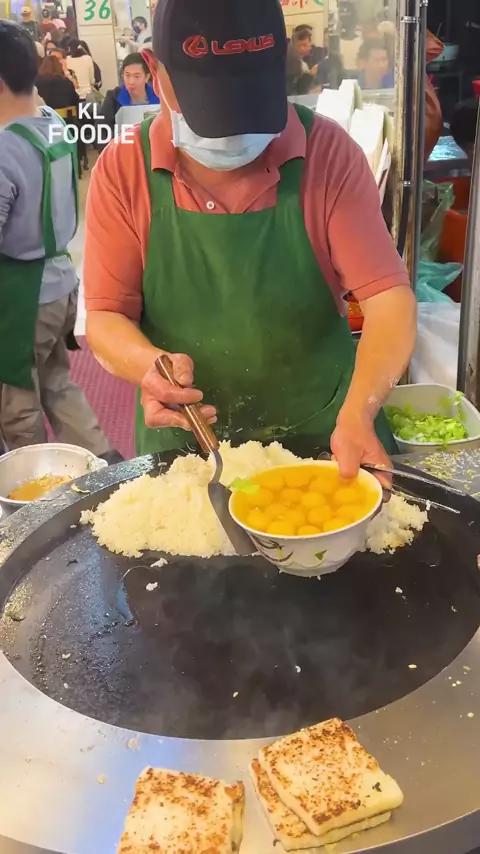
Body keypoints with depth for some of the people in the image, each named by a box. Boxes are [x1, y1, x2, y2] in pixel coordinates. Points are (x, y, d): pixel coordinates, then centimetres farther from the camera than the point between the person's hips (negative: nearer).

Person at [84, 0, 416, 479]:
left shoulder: (328, 151, -11)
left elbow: (388, 298, -16)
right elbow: (105, 320, -7)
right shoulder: (122, 170, -9)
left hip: (323, 438, -1)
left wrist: (358, 413, -33)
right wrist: (150, 365, -29)